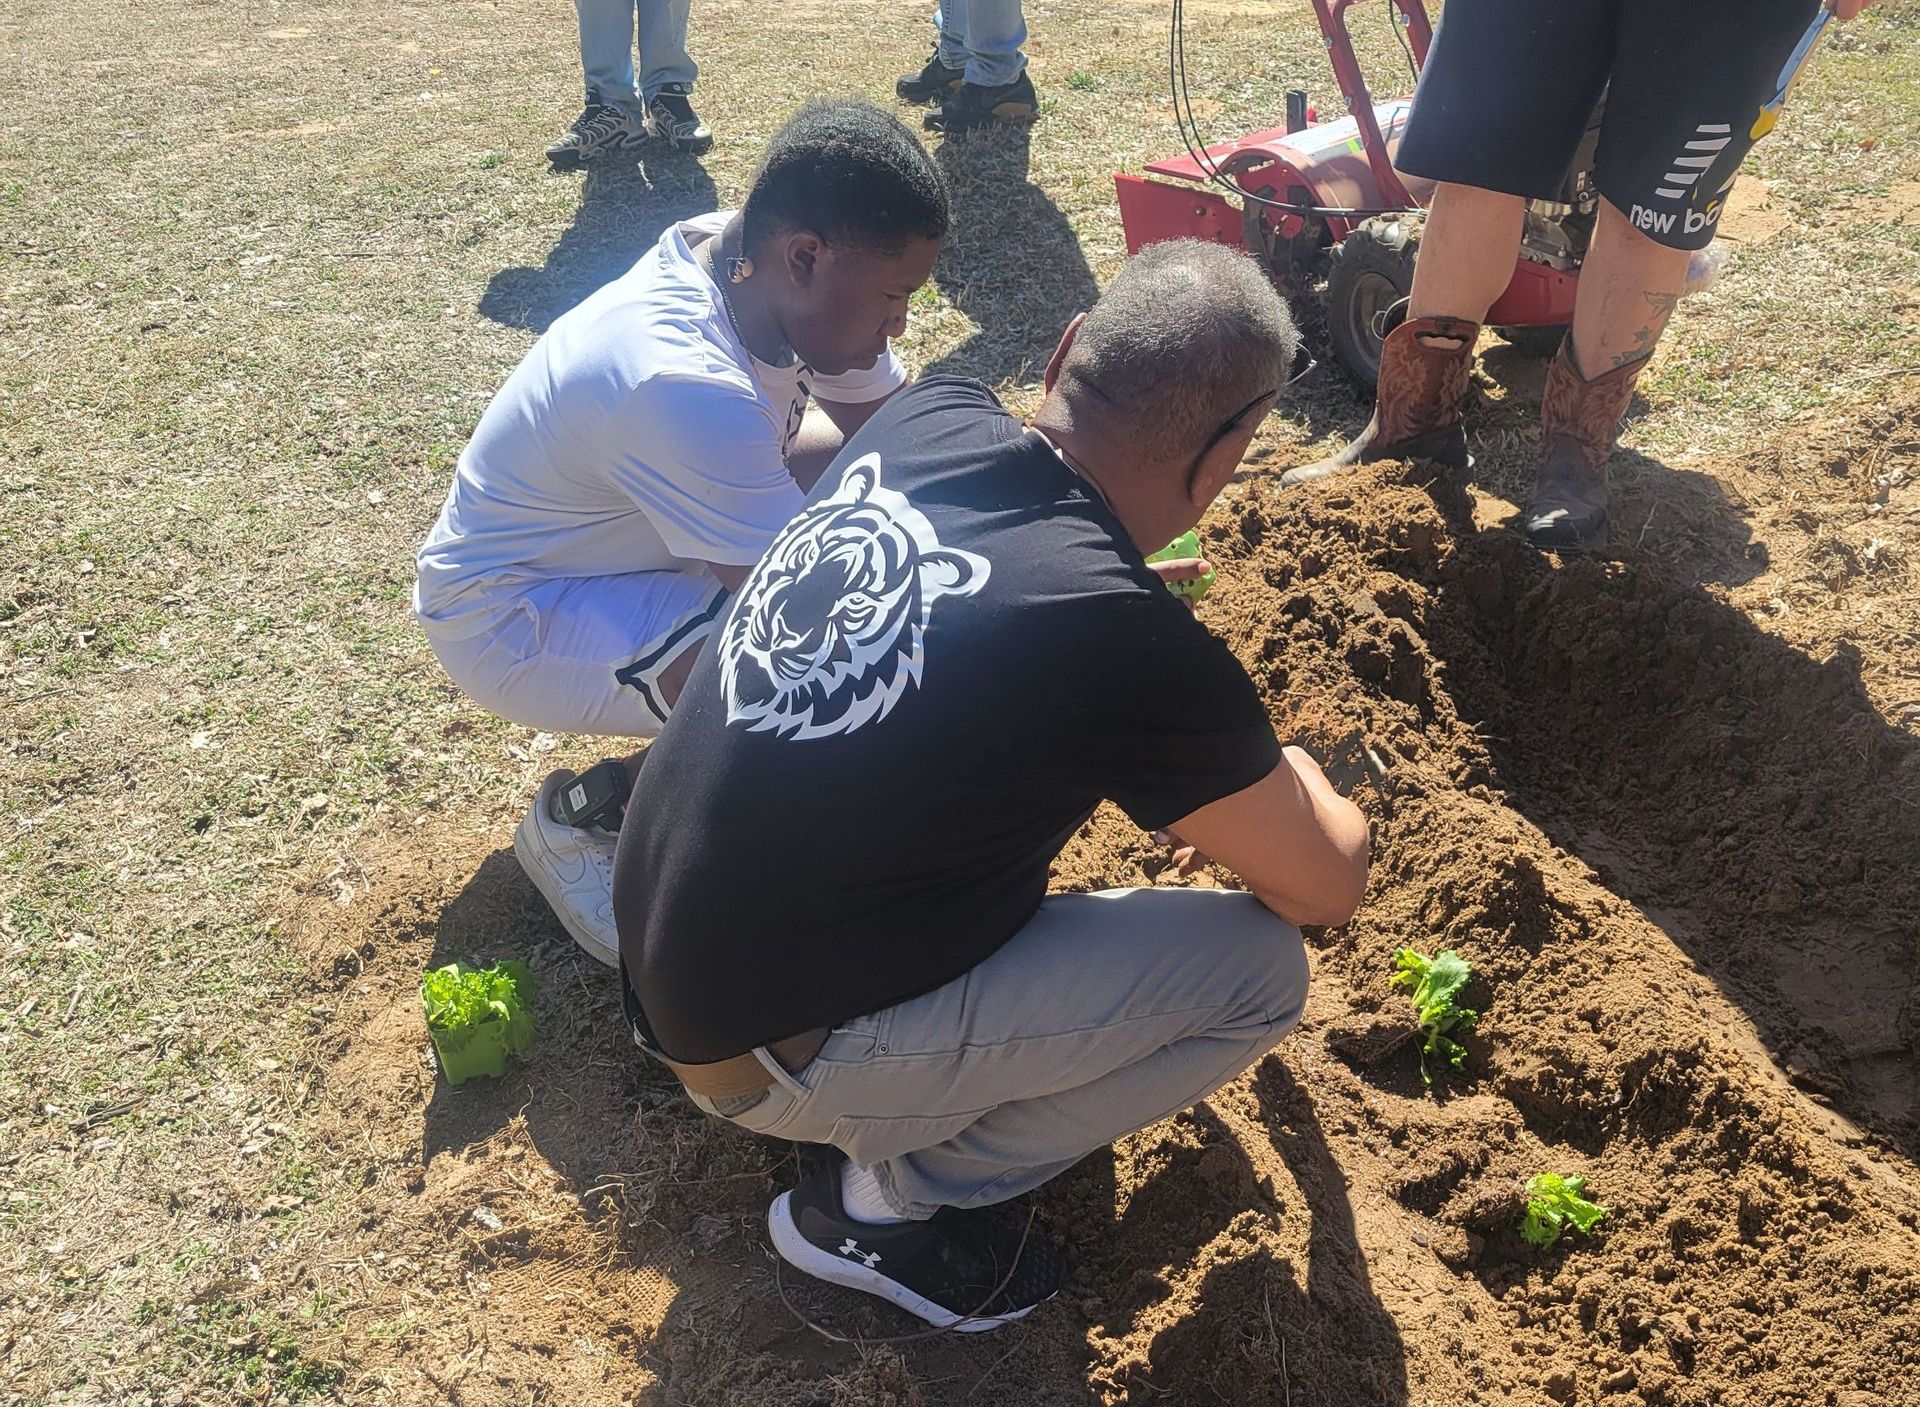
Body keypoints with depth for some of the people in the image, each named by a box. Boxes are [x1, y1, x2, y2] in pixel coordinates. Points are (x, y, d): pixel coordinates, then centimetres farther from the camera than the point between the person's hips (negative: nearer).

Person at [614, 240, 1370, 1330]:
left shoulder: (931, 413, -7)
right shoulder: (1131, 646, -26)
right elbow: (1328, 884, -8)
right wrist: (1285, 780, 13)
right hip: (766, 1053, -7)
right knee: (1259, 968, -6)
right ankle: (894, 1201, 4)